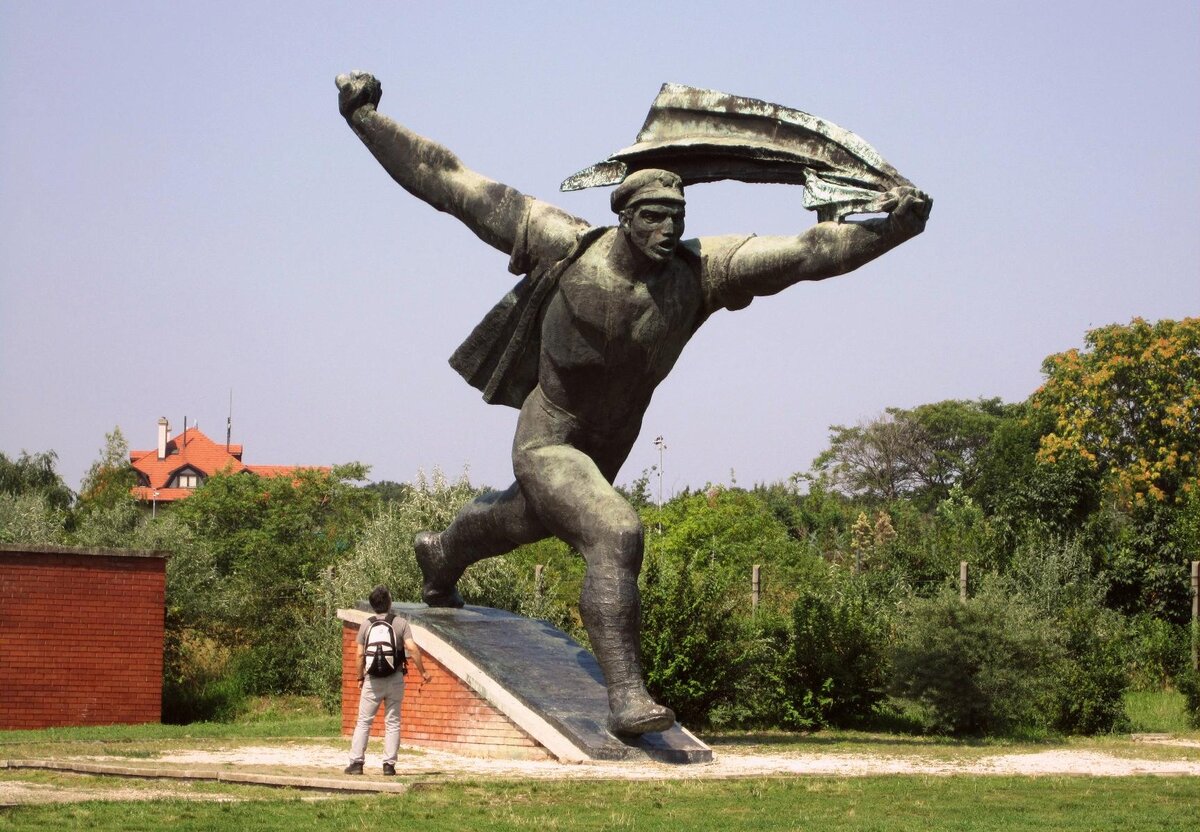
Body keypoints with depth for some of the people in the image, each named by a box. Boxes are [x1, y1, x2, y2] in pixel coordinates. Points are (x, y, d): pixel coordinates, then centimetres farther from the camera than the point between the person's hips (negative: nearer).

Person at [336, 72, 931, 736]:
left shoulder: (698, 270, -18)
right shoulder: (568, 248, -23)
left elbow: (806, 252, -28)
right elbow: (449, 183, -18)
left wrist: (890, 228, -42)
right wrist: (363, 118, -16)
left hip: (607, 447, 5)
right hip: (546, 442, -5)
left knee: (527, 519, 31)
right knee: (614, 534, -28)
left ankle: (440, 555, 64)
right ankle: (626, 697, -23)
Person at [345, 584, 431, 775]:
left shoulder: (366, 625, 2)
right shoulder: (400, 623, -2)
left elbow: (360, 654, 1)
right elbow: (412, 649, -10)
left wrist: (360, 677, 13)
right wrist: (423, 671, -1)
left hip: (372, 680, 1)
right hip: (395, 679, -1)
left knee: (363, 722, 6)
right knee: (392, 723, 5)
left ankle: (356, 762, 1)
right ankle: (389, 764, 2)